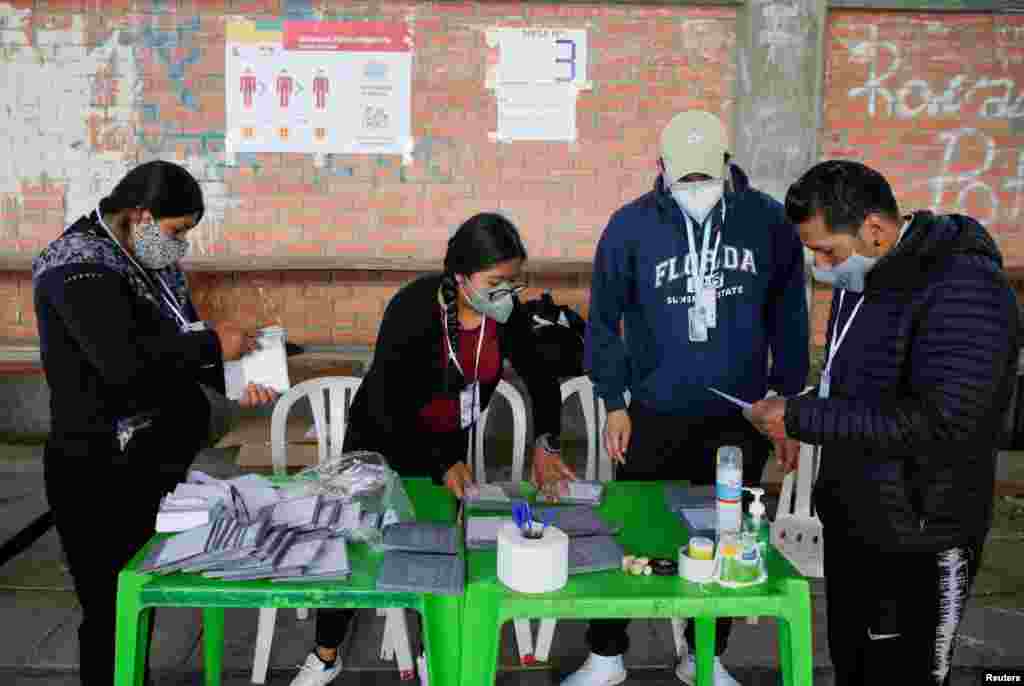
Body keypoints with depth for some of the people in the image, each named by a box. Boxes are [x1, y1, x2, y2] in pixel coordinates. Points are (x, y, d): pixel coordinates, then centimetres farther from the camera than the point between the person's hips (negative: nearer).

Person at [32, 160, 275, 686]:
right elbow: (126, 361, -31)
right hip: (102, 476, -8)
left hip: (157, 465, 8)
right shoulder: (79, 267, -16)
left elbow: (177, 348, 14)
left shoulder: (153, 263, 11)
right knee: (111, 613, 3)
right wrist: (213, 345, -20)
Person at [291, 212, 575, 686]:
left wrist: (545, 444, -15)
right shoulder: (413, 308, -31)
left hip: (448, 442, 4)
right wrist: (441, 466, -30)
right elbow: (384, 405, -28)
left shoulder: (507, 312, -16)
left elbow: (542, 380, -2)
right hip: (382, 439, -3)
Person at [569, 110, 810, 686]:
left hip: (741, 416, 2)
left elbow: (788, 315, 5)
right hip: (655, 415, -1)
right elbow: (604, 321, -1)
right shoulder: (632, 226, -7)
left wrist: (790, 399, 5)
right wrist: (614, 404, -4)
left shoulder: (767, 220, -3)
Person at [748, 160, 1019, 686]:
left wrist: (802, 419, -25)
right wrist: (797, 412, 2)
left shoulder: (962, 290, -22)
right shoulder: (861, 277, 6)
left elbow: (936, 424, -30)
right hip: (849, 525, 8)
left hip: (916, 547, -8)